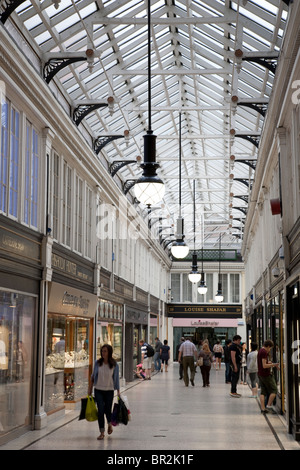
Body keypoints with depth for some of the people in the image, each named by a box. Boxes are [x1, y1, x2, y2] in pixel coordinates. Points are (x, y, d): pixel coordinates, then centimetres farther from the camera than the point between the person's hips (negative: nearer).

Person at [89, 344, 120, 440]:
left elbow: (116, 379, 0)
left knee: (108, 410, 6)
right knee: (100, 411, -6)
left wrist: (118, 392, -2)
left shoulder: (114, 365, -6)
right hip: (98, 390, 1)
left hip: (109, 390, -1)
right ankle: (102, 432, 2)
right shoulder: (97, 363, -1)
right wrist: (90, 388, 10)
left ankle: (109, 424, 40)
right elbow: (93, 376, 9)